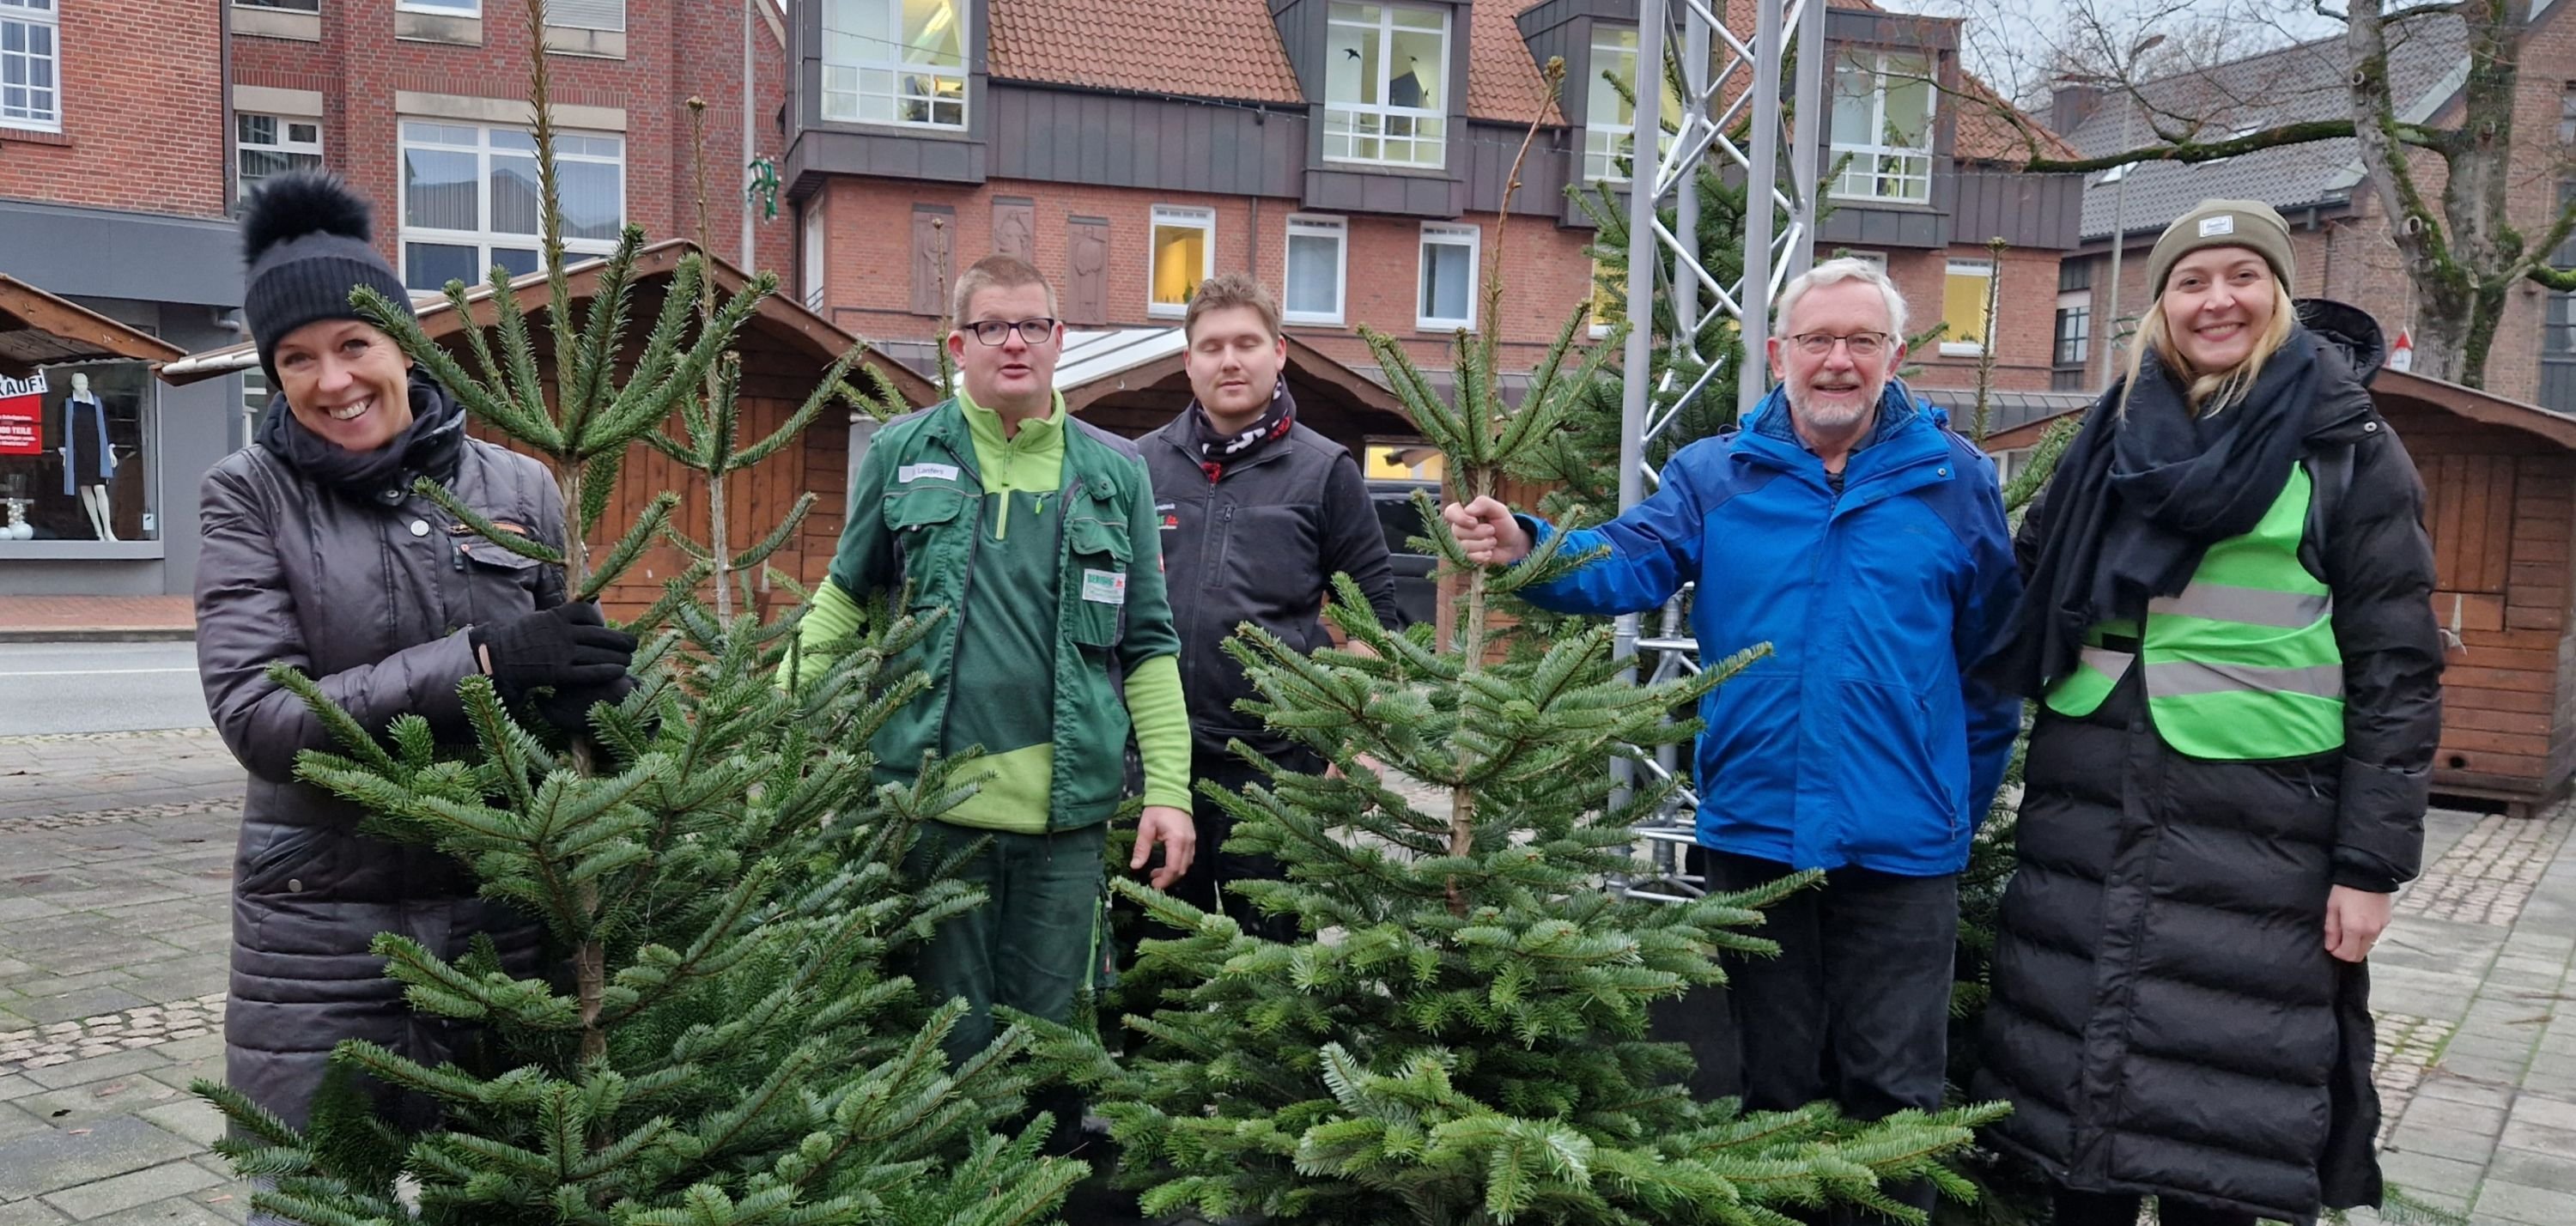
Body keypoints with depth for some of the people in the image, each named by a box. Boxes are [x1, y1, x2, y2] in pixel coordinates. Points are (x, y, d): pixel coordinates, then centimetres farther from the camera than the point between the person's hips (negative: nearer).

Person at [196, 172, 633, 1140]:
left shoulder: (519, 486, 2)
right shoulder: (249, 495, -2)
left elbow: (579, 669, 12)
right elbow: (256, 716, -12)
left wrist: (600, 698, -12)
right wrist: (479, 661, -22)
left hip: (505, 913, 2)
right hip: (320, 926, -1)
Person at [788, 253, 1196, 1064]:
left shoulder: (1115, 471, 7)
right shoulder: (903, 452, 5)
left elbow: (1148, 643, 7)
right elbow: (844, 596, 12)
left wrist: (1169, 788, 0)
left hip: (1067, 809, 1)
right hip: (934, 801, -1)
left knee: (1047, 1030, 11)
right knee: (952, 1032, 10)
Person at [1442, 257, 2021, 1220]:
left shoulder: (1955, 480, 3)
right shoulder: (1713, 476, 4)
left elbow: (1995, 657, 4)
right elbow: (1628, 561, -12)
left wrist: (1962, 800, 1)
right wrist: (1525, 549, -32)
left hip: (1902, 845, -1)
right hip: (1755, 833, 1)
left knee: (1891, 1091, 7)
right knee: (1776, 1085, 16)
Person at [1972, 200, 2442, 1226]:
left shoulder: (2348, 445, 0)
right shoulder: (2116, 432, 11)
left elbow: (2398, 665, -3)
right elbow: (2035, 594, 19)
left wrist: (2372, 861, -8)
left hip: (2255, 818, -3)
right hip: (2090, 807, 4)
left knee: (2215, 1107, 3)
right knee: (2075, 1078, 8)